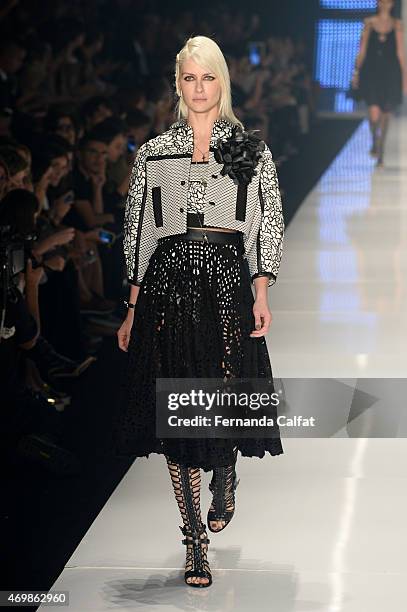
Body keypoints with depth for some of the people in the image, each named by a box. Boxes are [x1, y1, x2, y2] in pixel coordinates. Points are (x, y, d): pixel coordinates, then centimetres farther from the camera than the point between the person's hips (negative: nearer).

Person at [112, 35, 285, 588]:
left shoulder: (251, 150, 7)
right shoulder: (154, 152, 10)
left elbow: (270, 226, 6)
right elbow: (138, 231, 11)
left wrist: (261, 294, -5)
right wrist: (133, 308, 8)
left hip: (228, 279, -1)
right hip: (168, 283, 1)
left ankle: (224, 486, 37)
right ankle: (196, 543, 4)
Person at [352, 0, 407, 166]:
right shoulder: (369, 22, 6)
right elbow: (362, 50, 7)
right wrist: (356, 71, 2)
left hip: (390, 73, 1)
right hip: (371, 71, -1)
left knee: (385, 114, 5)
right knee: (374, 113, -15)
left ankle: (380, 153, 18)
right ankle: (374, 142, 14)